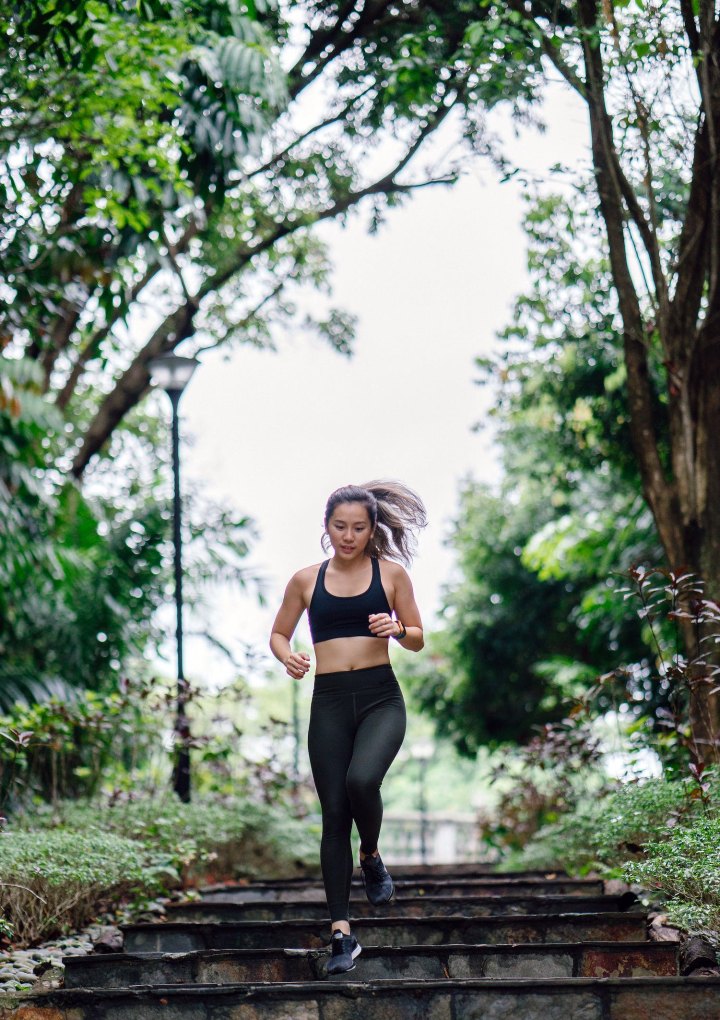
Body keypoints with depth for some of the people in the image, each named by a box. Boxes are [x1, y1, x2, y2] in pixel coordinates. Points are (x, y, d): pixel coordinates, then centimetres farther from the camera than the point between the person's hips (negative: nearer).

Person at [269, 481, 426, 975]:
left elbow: (419, 640, 11)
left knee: (361, 779, -28)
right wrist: (288, 657, -4)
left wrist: (397, 628, -12)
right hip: (330, 700, 2)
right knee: (334, 813, -2)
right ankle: (342, 933, 3)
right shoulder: (307, 580, 8)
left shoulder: (391, 573, 6)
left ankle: (372, 856, 6)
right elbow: (279, 633, 18)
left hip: (381, 697, -2)